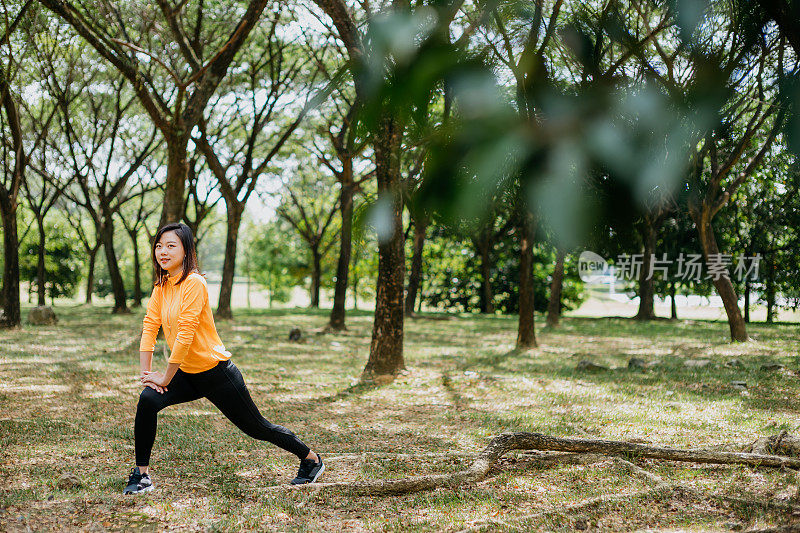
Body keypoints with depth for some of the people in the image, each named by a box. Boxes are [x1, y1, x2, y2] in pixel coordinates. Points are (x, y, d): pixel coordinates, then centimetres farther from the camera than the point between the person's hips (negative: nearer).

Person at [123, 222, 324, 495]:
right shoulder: (160, 287, 3)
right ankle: (141, 474, -6)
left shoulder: (194, 283, -21)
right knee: (148, 400, -18)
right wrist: (146, 373, -10)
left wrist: (165, 378, -21)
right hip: (187, 375, 6)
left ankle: (311, 459, 29)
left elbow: (185, 334, -25)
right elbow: (150, 328, 1)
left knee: (257, 427, 7)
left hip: (216, 373, -6)